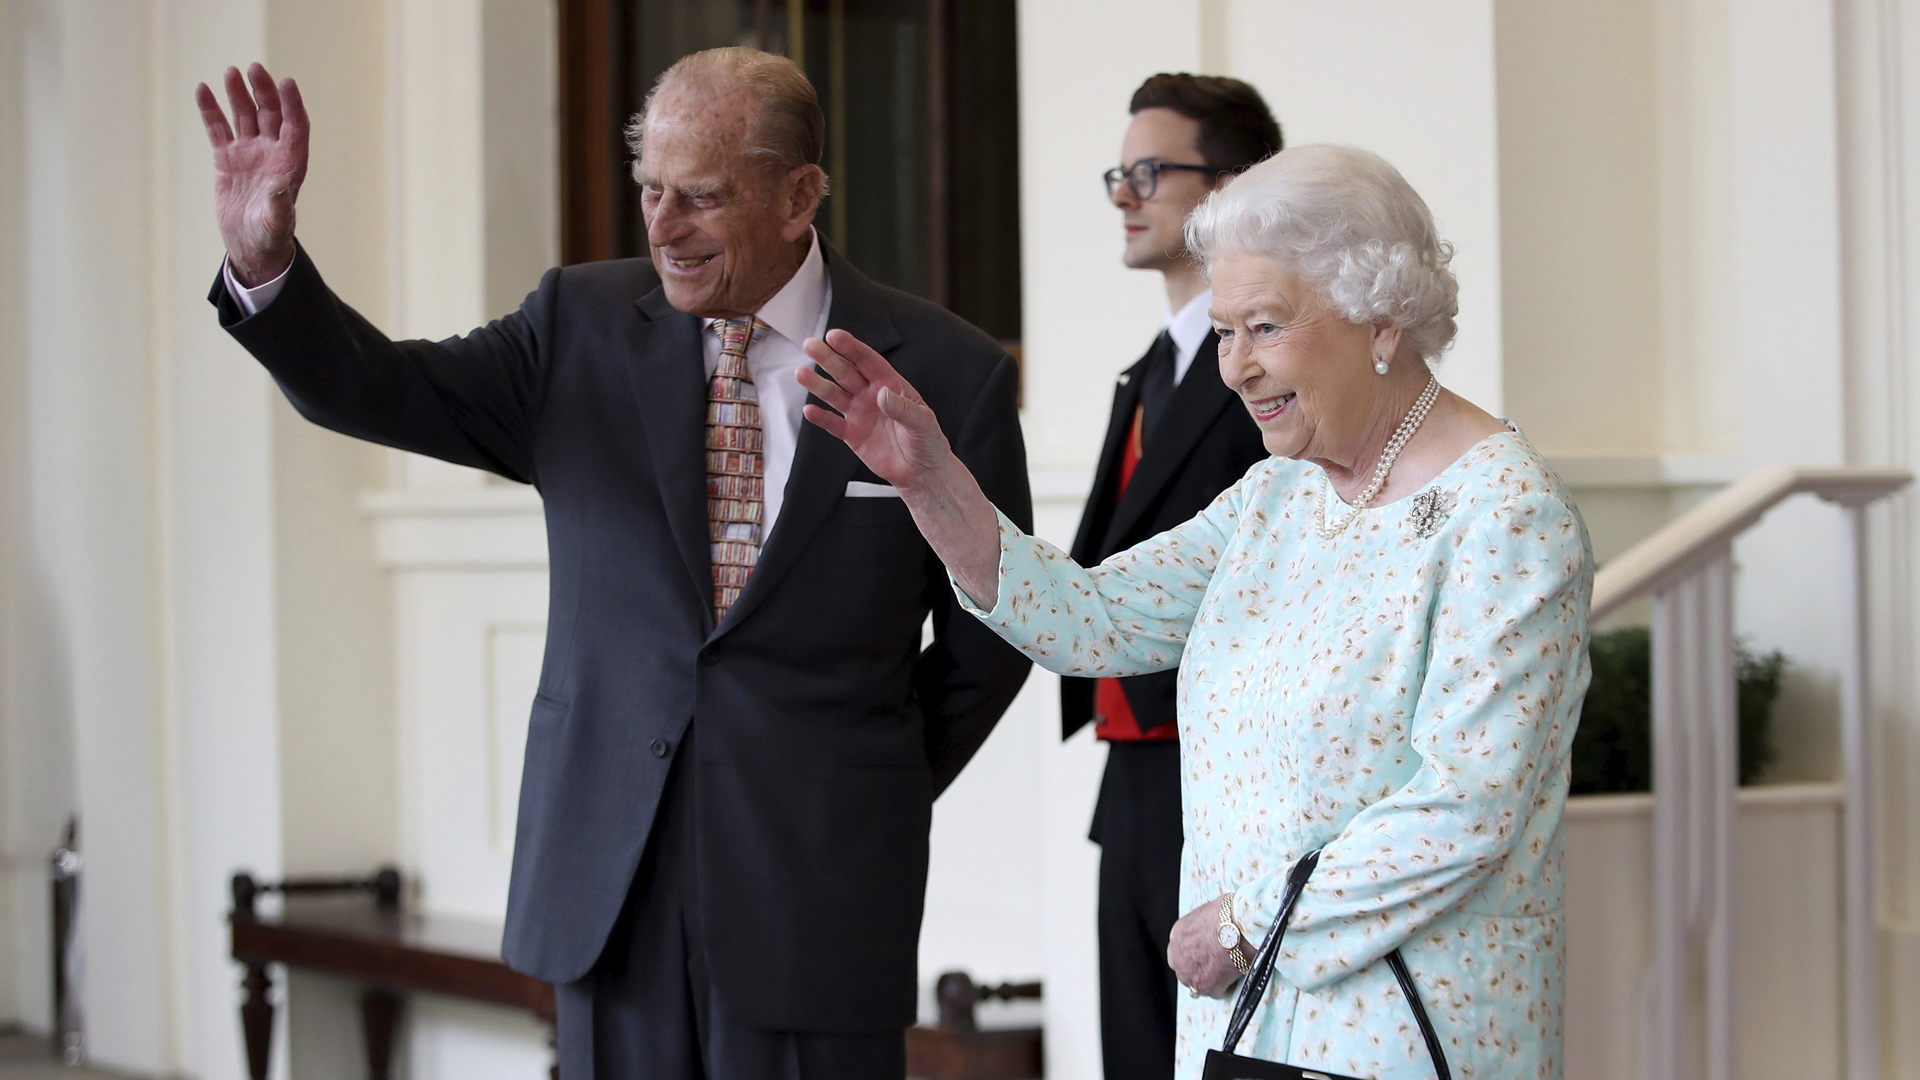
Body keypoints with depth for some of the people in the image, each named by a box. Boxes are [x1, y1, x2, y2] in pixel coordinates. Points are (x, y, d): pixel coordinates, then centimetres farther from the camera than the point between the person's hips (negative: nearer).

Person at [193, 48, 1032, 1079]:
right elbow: (374, 389, -4)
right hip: (610, 873, 2)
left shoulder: (945, 374, -3)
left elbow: (990, 634, 7)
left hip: (817, 878, -2)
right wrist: (262, 258, -21)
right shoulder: (581, 327, 4)